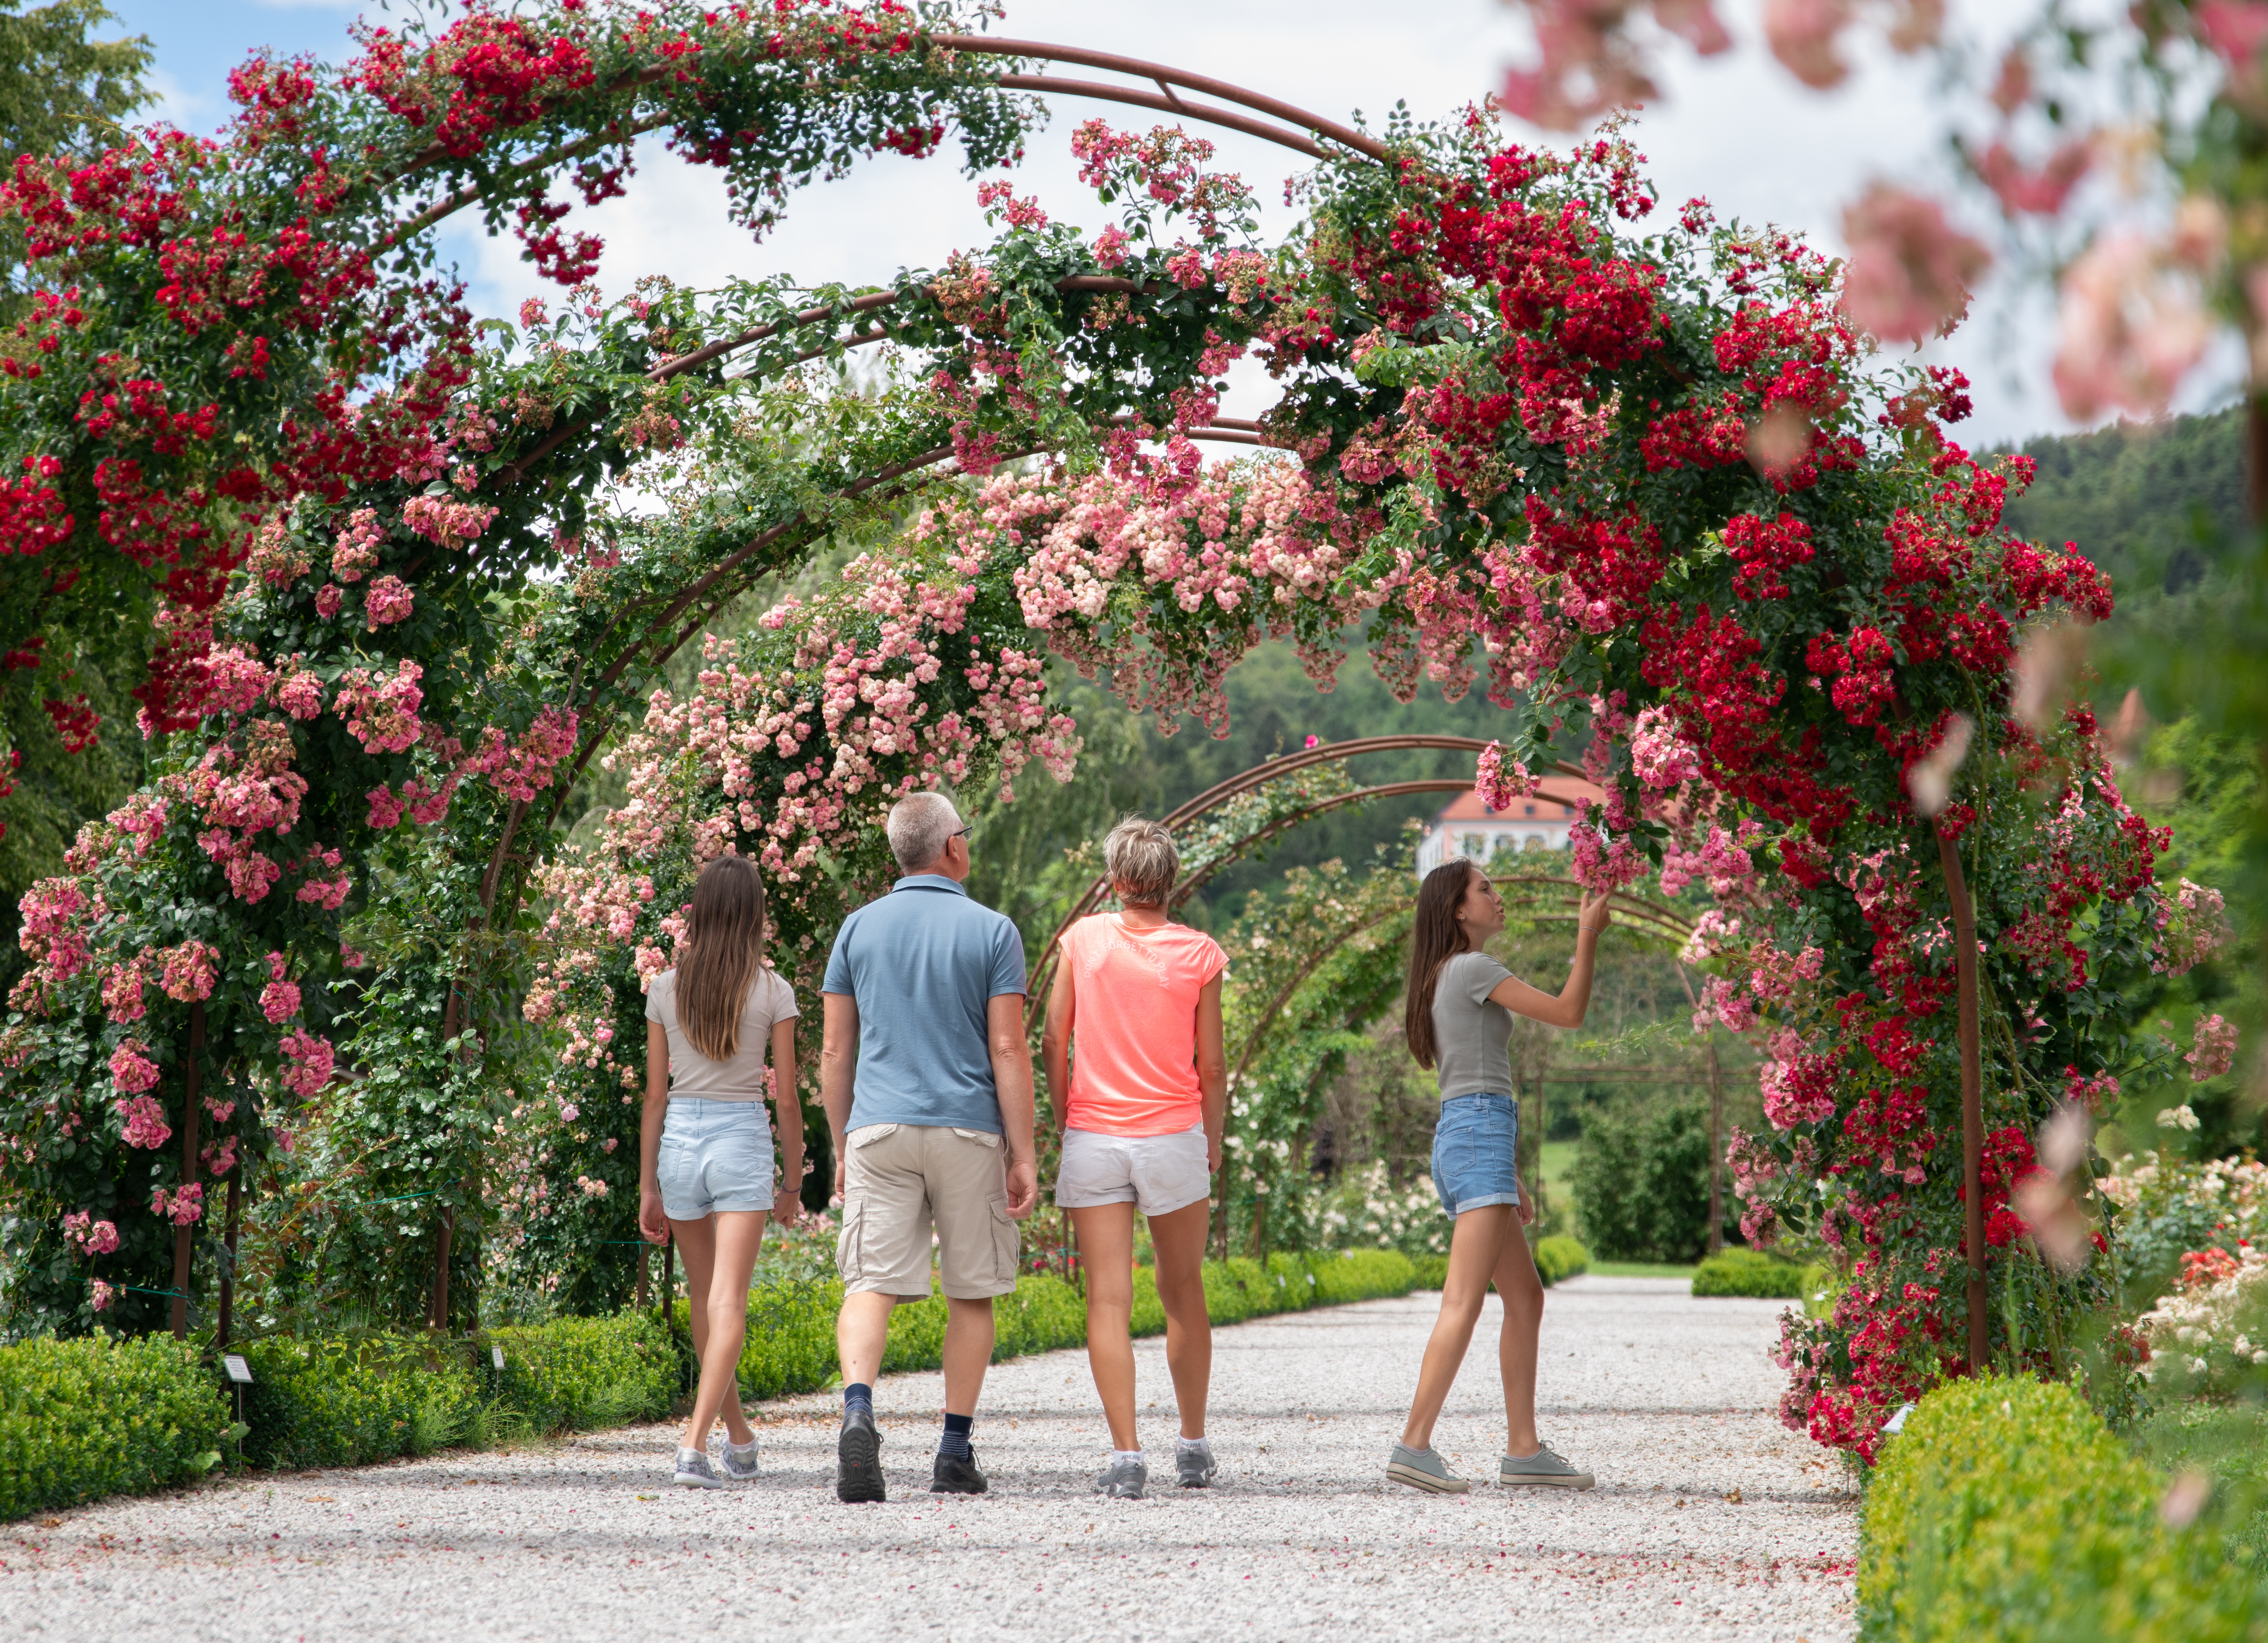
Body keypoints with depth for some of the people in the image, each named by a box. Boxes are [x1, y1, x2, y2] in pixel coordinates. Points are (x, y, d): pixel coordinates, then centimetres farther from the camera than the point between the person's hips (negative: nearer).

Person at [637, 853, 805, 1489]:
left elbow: (656, 1095, 3)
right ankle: (695, 1443, -21)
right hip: (743, 1141, -3)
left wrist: (649, 1187, 9)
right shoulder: (772, 991, -4)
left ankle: (740, 1436, 31)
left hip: (680, 1141, 3)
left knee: (705, 1302, 18)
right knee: (727, 1306, -6)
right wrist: (792, 1181, 9)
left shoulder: (666, 988, 1)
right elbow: (786, 1097, -3)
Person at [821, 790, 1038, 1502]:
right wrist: (1023, 1156, -4)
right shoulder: (991, 932, -1)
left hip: (879, 1128, 1)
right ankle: (955, 1454, 11)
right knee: (971, 1293, 10)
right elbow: (1008, 1050, -6)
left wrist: (841, 1149, 15)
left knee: (870, 1284, -3)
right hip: (969, 1130, -1)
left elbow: (835, 1051, 6)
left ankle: (858, 1411, -29)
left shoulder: (859, 929, 6)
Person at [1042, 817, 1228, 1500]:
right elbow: (1211, 1067, 1)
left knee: (1108, 1300, -1)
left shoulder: (1084, 938, -2)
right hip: (1173, 1136, 1)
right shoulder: (1199, 954, -2)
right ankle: (1193, 1445, 24)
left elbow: (1055, 1044, 0)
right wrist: (1213, 1145, 14)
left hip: (1094, 1137, 0)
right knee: (1183, 1292, 16)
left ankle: (1126, 1455, -8)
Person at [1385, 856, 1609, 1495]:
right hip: (1480, 1137, -10)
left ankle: (1523, 1449, 11)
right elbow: (1568, 1013, -7)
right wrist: (1588, 936, 2)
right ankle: (1414, 1445, -22)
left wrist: (1510, 1178, 24)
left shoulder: (1445, 981, 23)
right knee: (1464, 1301, -16)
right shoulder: (1473, 969, -6)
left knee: (1526, 1298, 12)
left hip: (1460, 1139, 10)